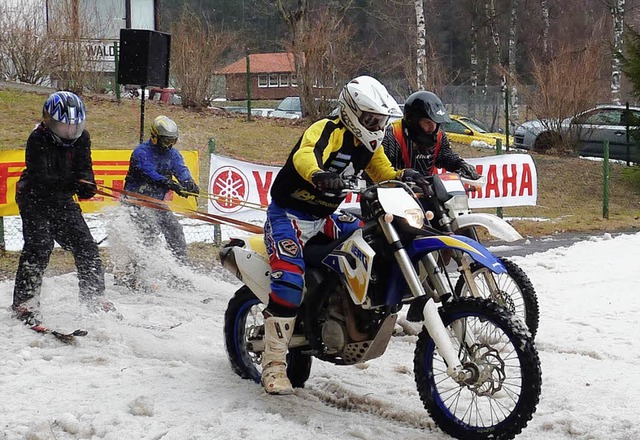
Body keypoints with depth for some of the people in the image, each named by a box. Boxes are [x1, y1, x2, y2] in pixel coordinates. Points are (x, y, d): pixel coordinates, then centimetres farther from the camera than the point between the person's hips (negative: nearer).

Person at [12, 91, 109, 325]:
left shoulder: (81, 138, -3)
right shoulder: (38, 139, -21)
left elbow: (84, 167, -6)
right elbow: (40, 178, -30)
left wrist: (86, 183, -31)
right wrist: (73, 183, -45)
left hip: (63, 200, 6)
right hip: (35, 199, -5)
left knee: (85, 244, 1)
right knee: (39, 244, -20)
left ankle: (94, 295, 15)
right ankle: (25, 300, -14)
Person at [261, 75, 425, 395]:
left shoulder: (369, 143, 8)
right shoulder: (327, 130, -19)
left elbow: (384, 174, 18)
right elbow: (305, 155, -40)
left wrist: (404, 177, -6)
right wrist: (318, 174, -63)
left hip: (323, 218, 9)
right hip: (288, 215, -8)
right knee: (290, 281, -25)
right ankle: (274, 365, -21)